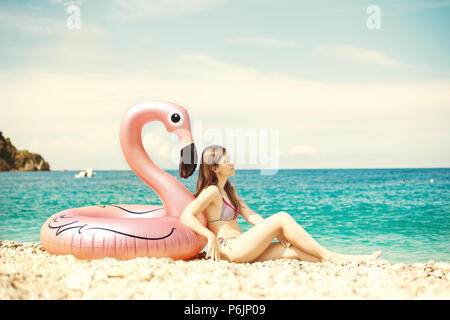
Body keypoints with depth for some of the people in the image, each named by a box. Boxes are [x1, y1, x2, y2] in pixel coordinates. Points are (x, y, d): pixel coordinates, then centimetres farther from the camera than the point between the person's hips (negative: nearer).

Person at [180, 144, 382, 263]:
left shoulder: (229, 191, 20)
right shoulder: (211, 191, -9)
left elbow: (251, 216, 12)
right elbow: (186, 216, -21)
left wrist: (276, 232, -1)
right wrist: (211, 236, -30)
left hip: (242, 250, 9)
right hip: (229, 249, -9)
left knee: (295, 249, -6)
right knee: (282, 217, -16)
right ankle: (328, 256, -12)